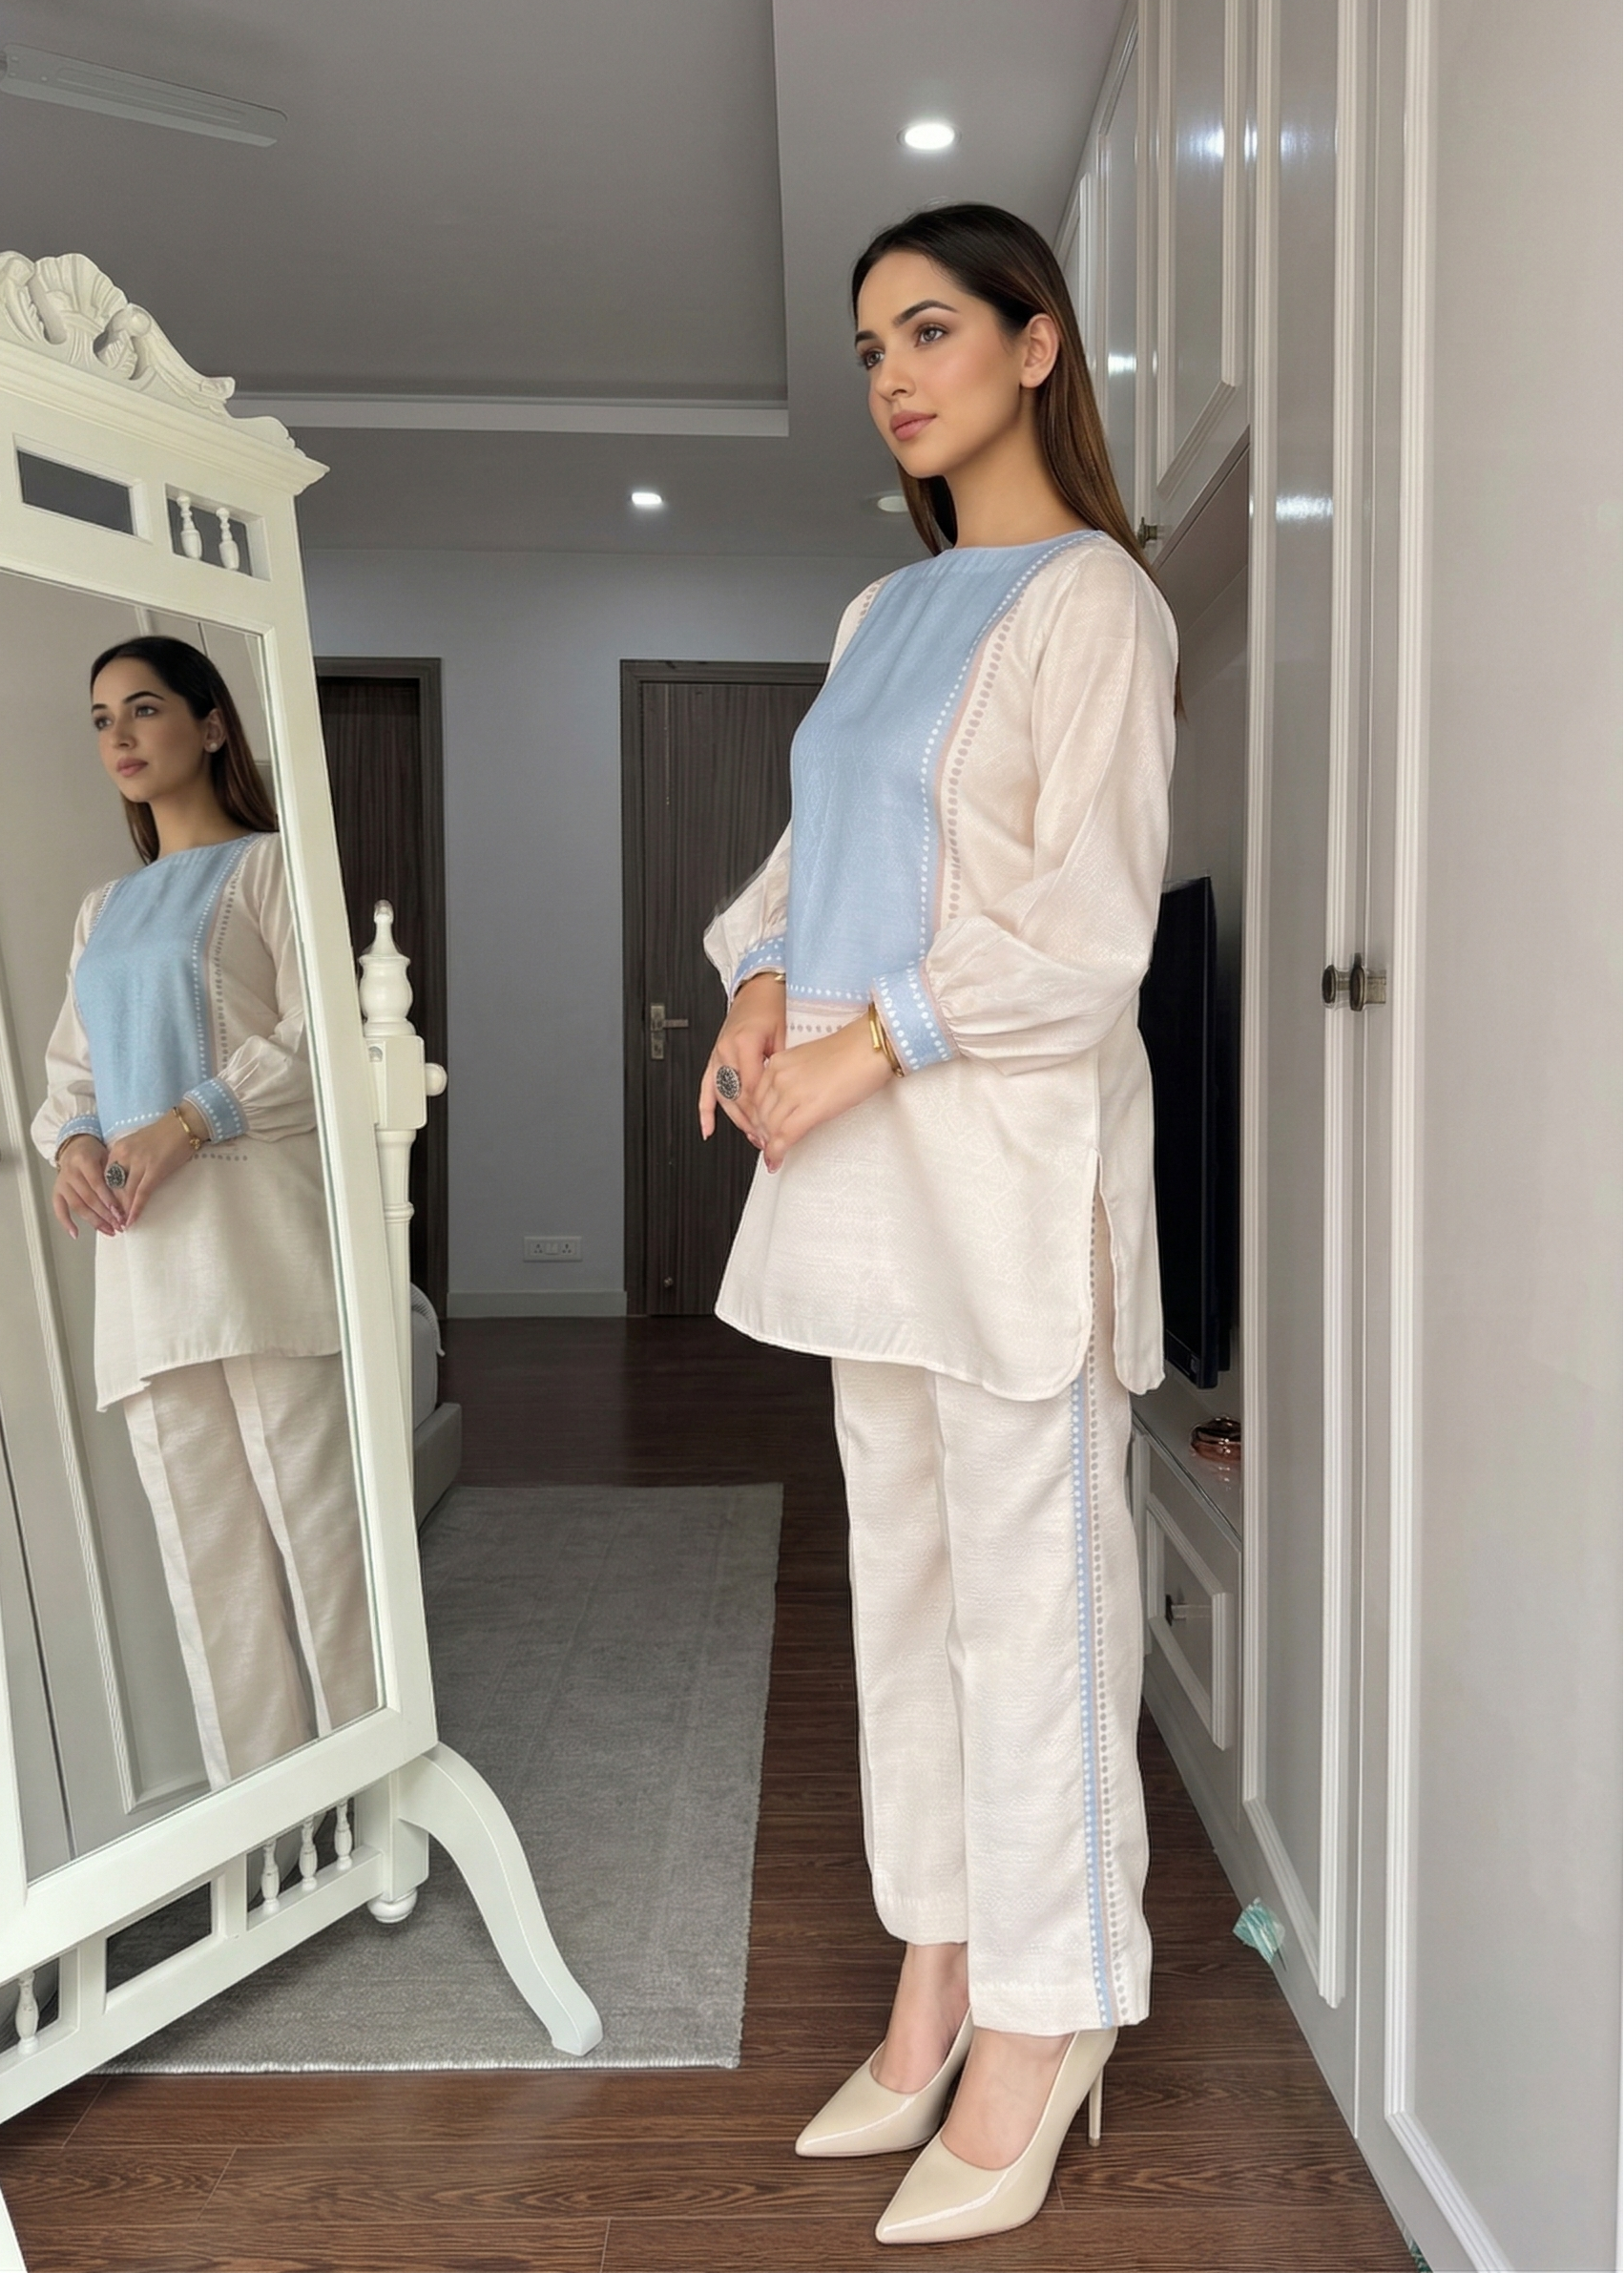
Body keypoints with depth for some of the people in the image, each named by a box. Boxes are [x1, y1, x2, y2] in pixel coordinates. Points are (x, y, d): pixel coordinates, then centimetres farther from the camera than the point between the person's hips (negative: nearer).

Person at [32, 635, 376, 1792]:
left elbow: (318, 1036, -5)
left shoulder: (269, 865, 6)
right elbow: (70, 1071, 23)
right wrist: (74, 1144, 0)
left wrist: (187, 1123, -15)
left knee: (308, 1508, -7)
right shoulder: (104, 912, 25)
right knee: (202, 1540, 3)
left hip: (255, 1227, -6)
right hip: (142, 1248, 6)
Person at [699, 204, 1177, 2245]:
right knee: (903, 1589, 13)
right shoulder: (883, 612, 18)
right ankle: (933, 1991, 29)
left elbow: (1081, 927, -13)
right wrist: (758, 991, 0)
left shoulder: (1091, 600, -5)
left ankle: (1036, 2038, 17)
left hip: (1007, 1154, -8)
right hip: (862, 1159, 8)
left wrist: (852, 1055, -14)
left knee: (1029, 1599, 0)